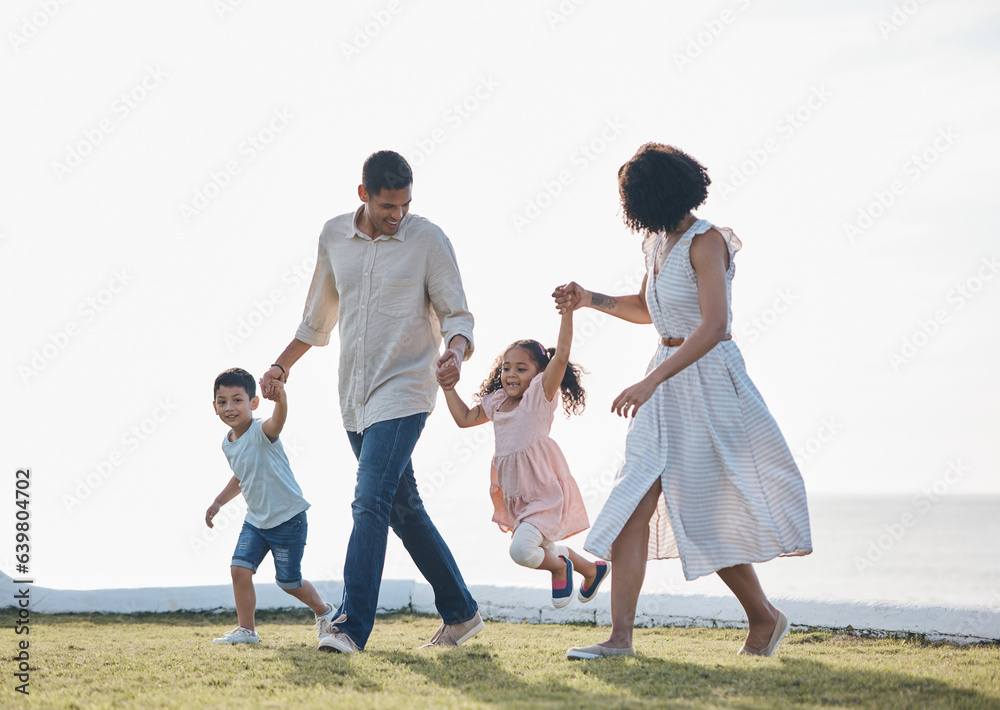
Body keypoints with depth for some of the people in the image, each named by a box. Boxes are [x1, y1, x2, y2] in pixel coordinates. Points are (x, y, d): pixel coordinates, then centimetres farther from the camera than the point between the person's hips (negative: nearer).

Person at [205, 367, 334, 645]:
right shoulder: (227, 443, 4)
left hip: (288, 518, -7)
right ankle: (246, 629, 4)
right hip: (256, 520, 7)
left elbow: (277, 422, -46)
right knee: (240, 567, -8)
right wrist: (218, 502, 17)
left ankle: (324, 611, 31)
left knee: (288, 582, 4)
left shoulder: (261, 431, -20)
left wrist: (281, 400, -67)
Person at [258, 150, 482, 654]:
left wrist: (456, 353, -25)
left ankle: (352, 626, -18)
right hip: (355, 396, 6)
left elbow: (457, 314, -5)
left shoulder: (428, 239, -4)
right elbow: (319, 317, 22)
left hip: (403, 390, -6)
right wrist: (282, 365, 19)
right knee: (404, 509, 11)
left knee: (370, 503, -17)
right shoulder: (334, 235, 8)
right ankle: (461, 615, 22)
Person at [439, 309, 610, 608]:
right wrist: (448, 386, 13)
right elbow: (464, 418, 21)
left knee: (522, 548, -26)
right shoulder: (496, 403, 8)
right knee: (543, 549, 24)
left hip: (545, 491, -8)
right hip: (516, 497, 8)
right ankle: (593, 570, 50)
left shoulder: (541, 394, -11)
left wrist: (567, 311, -33)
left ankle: (559, 566, 6)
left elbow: (561, 355, -24)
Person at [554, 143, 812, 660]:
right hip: (667, 382, 8)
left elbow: (714, 325, -28)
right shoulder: (656, 242, 10)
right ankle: (620, 635, -7)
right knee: (635, 504, -5)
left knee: (711, 515, 1)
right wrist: (592, 301, 11)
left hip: (709, 381, -8)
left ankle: (764, 617, 24)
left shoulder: (705, 243, -16)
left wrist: (650, 380, -34)